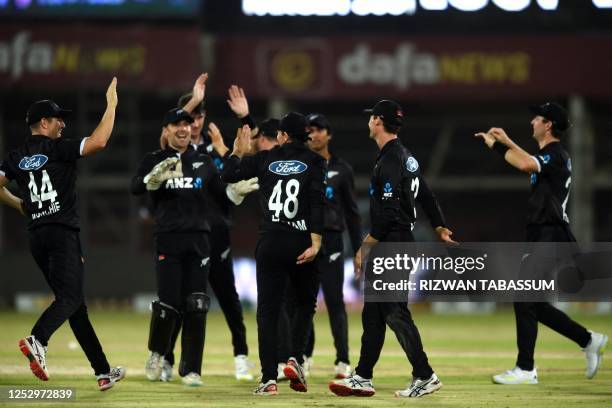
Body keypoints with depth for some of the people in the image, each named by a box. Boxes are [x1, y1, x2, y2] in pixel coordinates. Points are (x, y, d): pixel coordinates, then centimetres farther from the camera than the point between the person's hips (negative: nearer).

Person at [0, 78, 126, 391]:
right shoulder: (57, 149, -6)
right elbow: (99, 142, -17)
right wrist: (111, 105, -7)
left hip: (36, 236, 7)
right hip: (62, 233, -7)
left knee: (73, 301, 9)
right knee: (70, 297, -15)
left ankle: (102, 371, 10)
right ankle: (37, 340, -43)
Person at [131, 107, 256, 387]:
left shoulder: (203, 163, 16)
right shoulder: (154, 161, 7)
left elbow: (223, 192, 15)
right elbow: (136, 188, -10)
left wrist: (238, 190, -7)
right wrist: (158, 174, -29)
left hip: (198, 239, 3)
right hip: (168, 238, -3)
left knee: (196, 305, -2)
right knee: (169, 302, -9)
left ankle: (191, 369, 4)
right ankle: (157, 353, 18)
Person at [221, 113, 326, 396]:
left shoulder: (266, 158, 5)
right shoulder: (314, 161, 1)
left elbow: (228, 175, 6)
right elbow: (317, 203, -10)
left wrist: (238, 152, 25)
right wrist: (315, 243, -15)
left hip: (270, 244, 1)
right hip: (301, 243, -1)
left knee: (267, 309, 2)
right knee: (305, 303, 20)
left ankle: (269, 378, -6)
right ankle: (295, 359, 0)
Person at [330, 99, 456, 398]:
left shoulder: (389, 161, -17)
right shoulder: (405, 156, 15)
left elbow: (387, 214, -22)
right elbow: (426, 195, 22)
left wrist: (365, 248, -18)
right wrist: (440, 228, 28)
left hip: (392, 246, -11)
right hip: (395, 245, 11)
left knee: (395, 312, -9)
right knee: (372, 313, 12)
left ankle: (425, 377, -7)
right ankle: (363, 378, 15)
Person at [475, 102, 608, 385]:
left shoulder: (556, 155, -13)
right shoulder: (549, 155, 17)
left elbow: (526, 164, -33)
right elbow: (530, 162, 40)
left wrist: (497, 146, -21)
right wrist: (507, 142, 36)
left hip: (548, 238, -10)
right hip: (541, 237, 10)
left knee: (524, 300, -10)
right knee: (534, 304, 11)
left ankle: (525, 370, -7)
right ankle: (588, 341, 17)